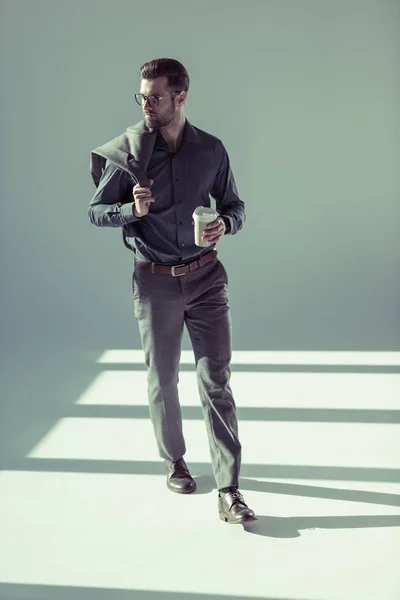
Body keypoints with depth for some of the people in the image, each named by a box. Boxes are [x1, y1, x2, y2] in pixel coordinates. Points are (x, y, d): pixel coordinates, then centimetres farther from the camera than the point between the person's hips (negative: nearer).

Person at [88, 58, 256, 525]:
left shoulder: (211, 149, 2)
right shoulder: (129, 150, -3)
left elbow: (235, 205, 12)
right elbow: (96, 211, 2)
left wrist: (225, 223, -11)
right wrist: (132, 209, -18)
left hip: (206, 276, 0)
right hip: (155, 280, 0)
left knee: (216, 380, -5)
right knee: (162, 380, 11)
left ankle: (229, 491, -2)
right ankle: (174, 461, 34)